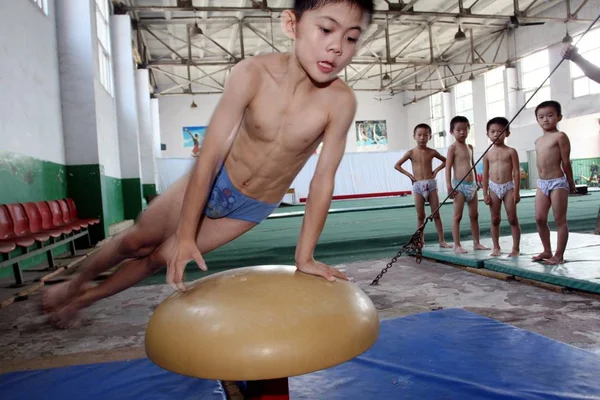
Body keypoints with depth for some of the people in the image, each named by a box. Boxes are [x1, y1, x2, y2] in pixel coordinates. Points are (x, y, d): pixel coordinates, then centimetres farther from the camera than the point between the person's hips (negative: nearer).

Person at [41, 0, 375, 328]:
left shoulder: (340, 101, -27)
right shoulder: (252, 74, -28)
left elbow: (324, 180, -20)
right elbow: (209, 157, -25)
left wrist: (305, 256, -16)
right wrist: (185, 235, -22)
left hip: (254, 206, 1)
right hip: (213, 182, -1)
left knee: (162, 257, 12)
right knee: (137, 241, 14)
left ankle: (88, 297, 40)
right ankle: (77, 282, 46)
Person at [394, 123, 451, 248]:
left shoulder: (432, 152, 3)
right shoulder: (411, 153, -1)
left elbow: (445, 161, 18)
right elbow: (397, 165, 4)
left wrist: (437, 169, 4)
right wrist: (408, 174, -3)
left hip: (431, 184, 1)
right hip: (418, 186, -1)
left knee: (436, 215, 2)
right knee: (420, 216, 4)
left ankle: (442, 241, 7)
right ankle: (421, 241, 12)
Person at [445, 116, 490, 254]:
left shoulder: (470, 147, 14)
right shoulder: (453, 148, -6)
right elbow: (448, 167, -12)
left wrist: (476, 182, 20)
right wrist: (449, 186, -19)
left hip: (472, 185, 7)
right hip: (459, 185, -7)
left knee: (474, 215, 11)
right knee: (457, 216, -3)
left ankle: (476, 243, 20)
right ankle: (457, 245, 1)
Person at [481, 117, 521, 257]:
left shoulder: (511, 151, -1)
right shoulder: (488, 154, 6)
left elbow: (516, 172, -4)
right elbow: (485, 175, 6)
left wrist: (516, 191, -10)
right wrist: (485, 193, 1)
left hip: (508, 187, -2)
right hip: (494, 188, 3)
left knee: (512, 219, 1)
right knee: (495, 220, 7)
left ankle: (516, 248, 8)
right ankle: (496, 247, 17)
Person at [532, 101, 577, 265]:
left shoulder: (560, 136, -7)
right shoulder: (538, 140, 15)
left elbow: (566, 162, -5)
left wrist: (570, 183, 0)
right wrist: (543, 180, 13)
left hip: (557, 182, -7)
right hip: (541, 183, 7)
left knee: (560, 220, -1)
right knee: (540, 219, 7)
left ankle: (559, 255, 4)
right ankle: (547, 251, 20)